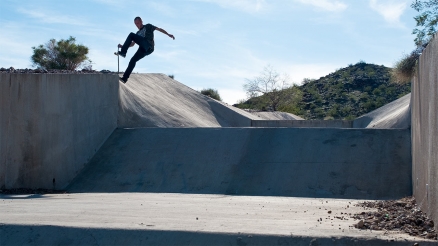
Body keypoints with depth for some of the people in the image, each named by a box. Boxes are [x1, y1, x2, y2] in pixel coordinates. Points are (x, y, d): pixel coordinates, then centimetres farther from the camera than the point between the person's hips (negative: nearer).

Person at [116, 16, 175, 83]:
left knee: (131, 35, -15)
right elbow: (132, 44, 35)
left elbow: (159, 29, 15)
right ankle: (125, 78, -4)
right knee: (133, 60, -3)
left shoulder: (148, 26, 21)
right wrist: (123, 46, 21)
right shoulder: (138, 33, 36)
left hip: (148, 46, -7)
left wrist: (168, 34, 1)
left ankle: (123, 52, -23)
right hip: (144, 49, 7)